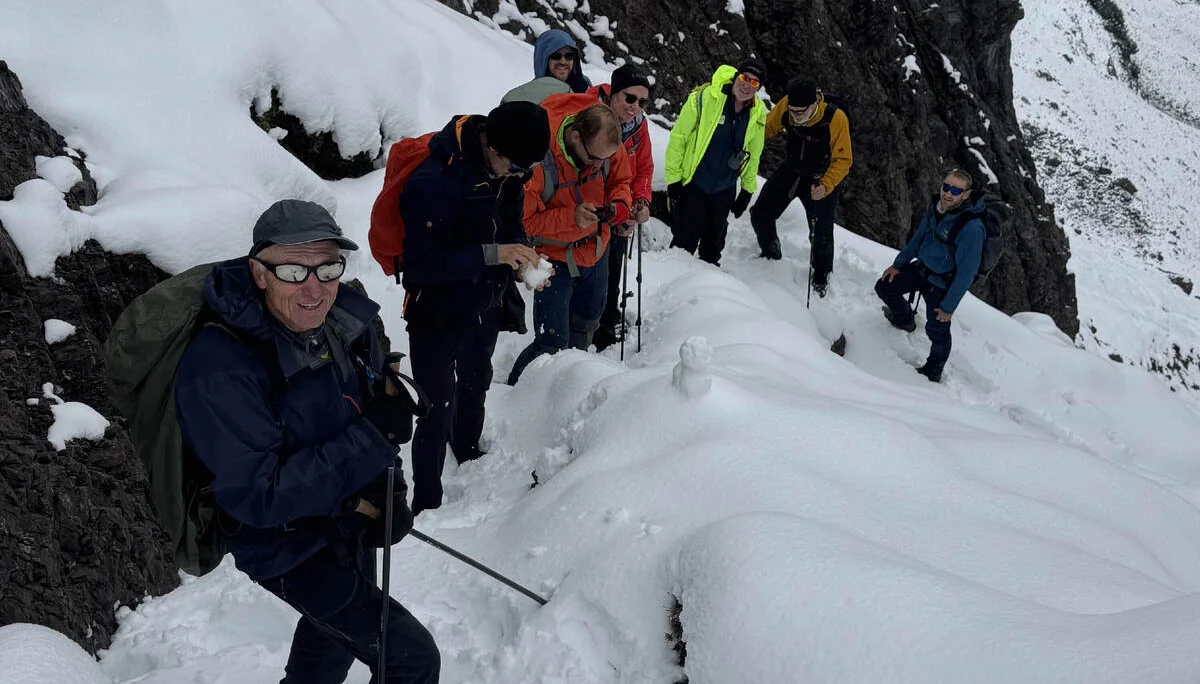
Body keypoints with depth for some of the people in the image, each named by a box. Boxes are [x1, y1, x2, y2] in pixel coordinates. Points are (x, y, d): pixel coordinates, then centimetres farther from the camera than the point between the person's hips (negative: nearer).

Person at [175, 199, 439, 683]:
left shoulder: (345, 318, -13)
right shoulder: (220, 370, -32)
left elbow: (376, 412, 2)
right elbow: (259, 497, -31)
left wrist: (383, 493, -15)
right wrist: (370, 439, -34)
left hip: (348, 527, 7)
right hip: (288, 550, -7)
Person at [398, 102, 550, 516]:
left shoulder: (507, 171, -8)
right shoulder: (433, 181, -32)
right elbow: (421, 263, -32)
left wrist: (523, 256, -14)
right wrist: (491, 254, -36)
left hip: (484, 308, 8)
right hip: (437, 316, -7)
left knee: (475, 389, 28)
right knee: (440, 410, -2)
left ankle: (469, 457, 54)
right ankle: (426, 504, 16)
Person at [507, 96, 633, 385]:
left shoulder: (610, 145, -14)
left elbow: (621, 181, 6)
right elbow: (524, 219, -24)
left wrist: (619, 205, -17)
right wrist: (572, 218, -36)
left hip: (595, 253, 6)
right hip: (554, 258, -6)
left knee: (585, 330, 24)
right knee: (552, 344, -8)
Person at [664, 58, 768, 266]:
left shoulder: (758, 114, -2)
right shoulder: (705, 98, -17)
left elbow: (753, 154, 13)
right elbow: (678, 137, -13)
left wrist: (748, 189, 14)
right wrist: (673, 178, -14)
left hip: (724, 189, 5)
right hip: (692, 183, -5)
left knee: (714, 241, 19)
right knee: (686, 238, -2)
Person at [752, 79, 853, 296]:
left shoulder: (836, 119, -31)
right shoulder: (785, 107, -21)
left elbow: (843, 160, -22)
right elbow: (767, 127, -2)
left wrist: (826, 186, -35)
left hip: (821, 180, -4)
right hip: (791, 170, 4)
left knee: (821, 235, -1)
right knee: (760, 215, 3)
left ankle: (821, 275, 30)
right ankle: (771, 254, 34)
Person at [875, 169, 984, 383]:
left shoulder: (971, 227, -33)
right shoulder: (936, 206, -11)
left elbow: (966, 271, -26)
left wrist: (949, 306, -21)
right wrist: (898, 264, 13)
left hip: (943, 282, -7)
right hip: (921, 268, 7)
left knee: (937, 330, -9)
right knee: (884, 287, 14)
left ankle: (933, 372, 17)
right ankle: (904, 320, 43)